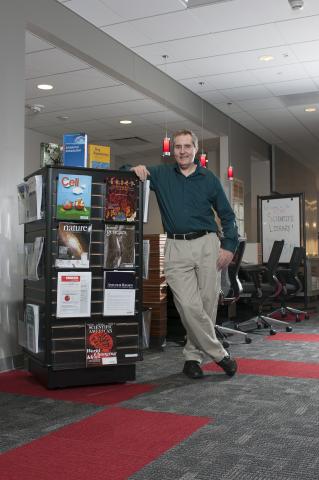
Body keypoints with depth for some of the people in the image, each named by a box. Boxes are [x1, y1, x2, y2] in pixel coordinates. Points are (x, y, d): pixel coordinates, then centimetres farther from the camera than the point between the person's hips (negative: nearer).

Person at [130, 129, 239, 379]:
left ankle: (193, 355, 17)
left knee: (208, 304, 0)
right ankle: (219, 353, 6)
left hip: (207, 244, 1)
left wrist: (229, 246, 0)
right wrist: (136, 169, -8)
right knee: (189, 306, -10)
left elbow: (227, 215, 12)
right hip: (176, 248, 0)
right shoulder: (161, 174, 10)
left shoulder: (209, 179, 10)